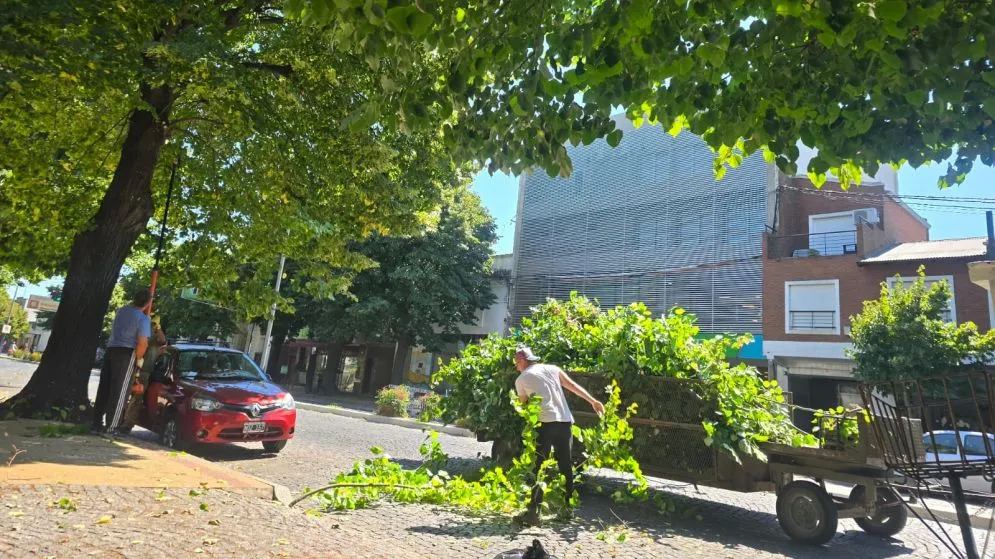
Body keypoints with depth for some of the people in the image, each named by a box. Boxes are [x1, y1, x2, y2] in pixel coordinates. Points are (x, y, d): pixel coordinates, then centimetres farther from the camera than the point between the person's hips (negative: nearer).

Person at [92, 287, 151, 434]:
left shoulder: (121, 310, 9)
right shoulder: (143, 319, -13)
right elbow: (142, 343, -21)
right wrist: (139, 358, -5)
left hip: (111, 349, 7)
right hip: (126, 353, -7)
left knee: (104, 388, 12)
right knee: (119, 391, -2)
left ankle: (97, 423, 16)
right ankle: (111, 427, -1)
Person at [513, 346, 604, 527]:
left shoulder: (521, 379, 9)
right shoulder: (552, 369, 16)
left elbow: (525, 405, 18)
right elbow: (574, 386, 10)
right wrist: (593, 401, 9)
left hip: (546, 423, -4)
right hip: (565, 421, 4)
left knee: (539, 468, 0)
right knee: (566, 466, 14)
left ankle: (534, 512, -3)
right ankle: (567, 507, 22)